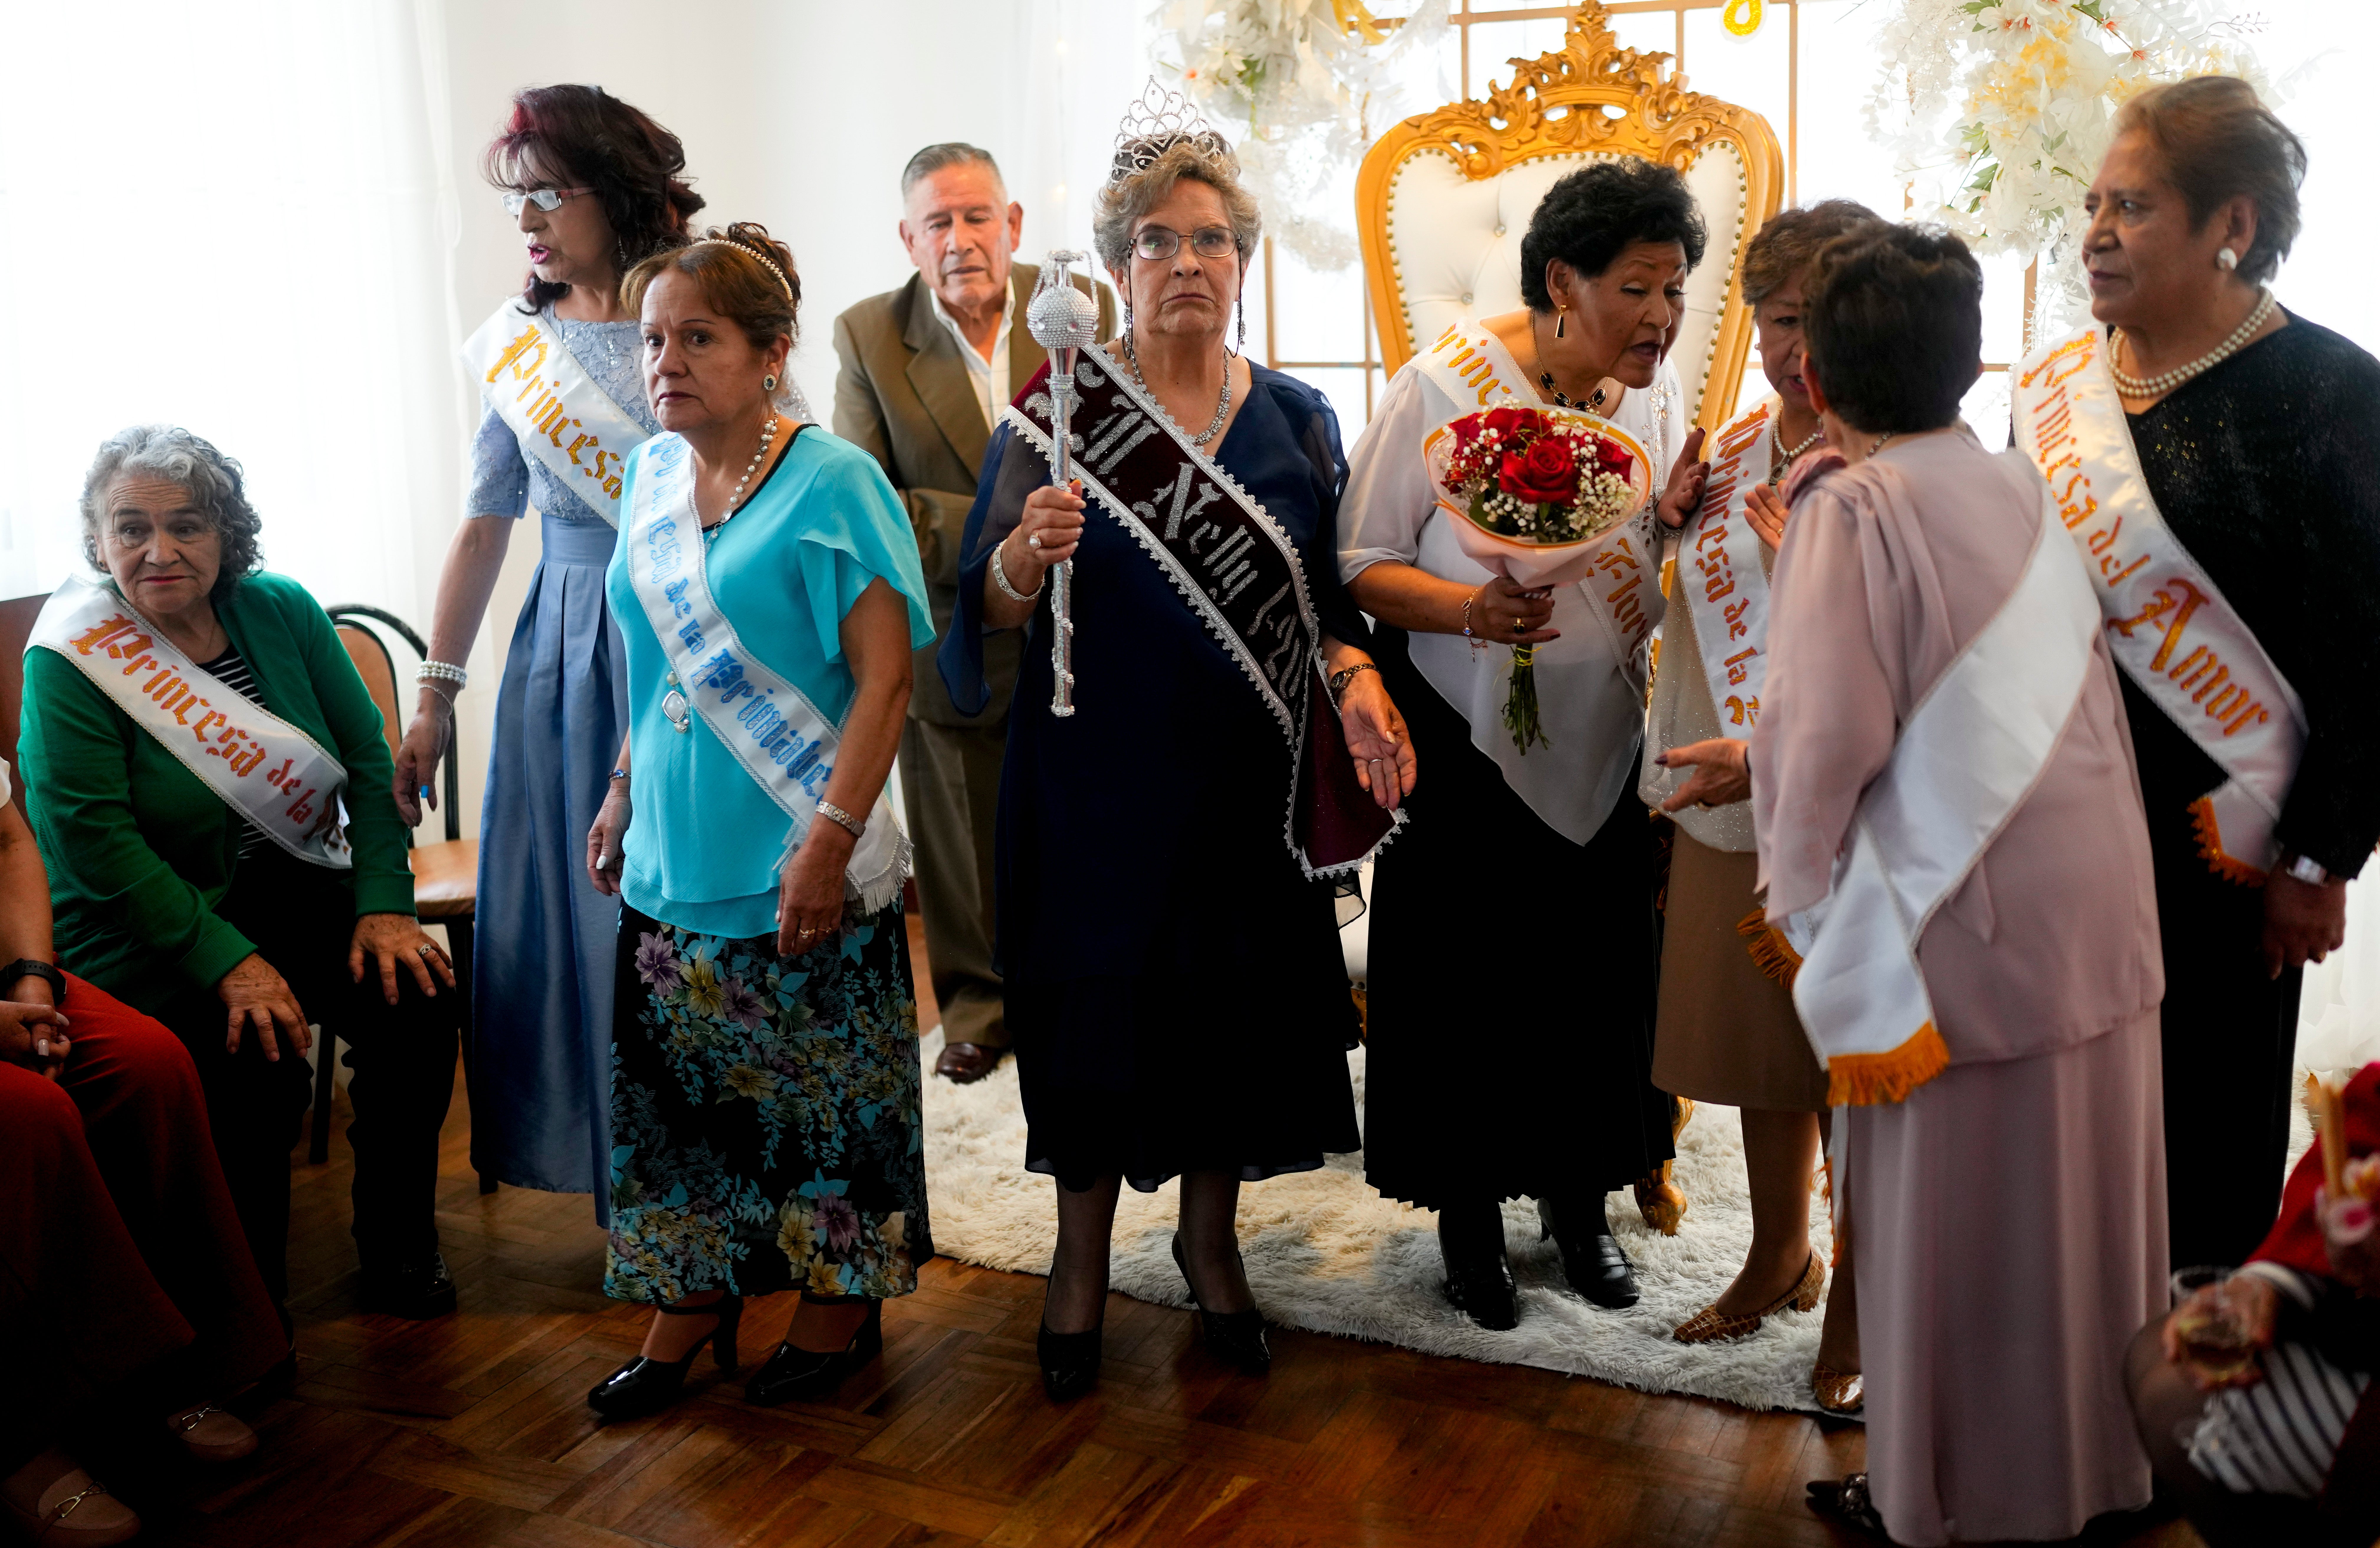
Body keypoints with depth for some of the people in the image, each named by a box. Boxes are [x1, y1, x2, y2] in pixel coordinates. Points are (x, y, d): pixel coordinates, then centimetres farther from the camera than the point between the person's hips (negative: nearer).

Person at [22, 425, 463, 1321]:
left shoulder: (282, 613, 2)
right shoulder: (70, 663, -11)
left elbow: (369, 762, 3)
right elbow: (96, 845, -16)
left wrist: (384, 904, -10)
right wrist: (226, 960, -23)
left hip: (296, 893, 4)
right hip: (147, 937, -4)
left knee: (417, 999, -20)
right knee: (257, 1066, -28)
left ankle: (399, 1247, 0)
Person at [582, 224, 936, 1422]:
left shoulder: (831, 482, -13)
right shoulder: (651, 475, 8)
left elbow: (886, 676, -17)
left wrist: (829, 839, -22)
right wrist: (622, 795, 15)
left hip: (799, 871, -6)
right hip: (676, 862, 6)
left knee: (824, 1090, 7)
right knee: (675, 1090, 13)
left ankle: (842, 1304, 26)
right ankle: (690, 1309, 29)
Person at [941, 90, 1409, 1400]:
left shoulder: (1295, 419, 5)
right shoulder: (1060, 409, -4)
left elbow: (1324, 595, 11)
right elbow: (985, 608, -7)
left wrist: (1356, 683, -9)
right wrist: (1028, 556, -29)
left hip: (1246, 778, 3)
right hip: (1096, 773, -2)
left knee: (1240, 996, 10)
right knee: (1095, 1000, 5)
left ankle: (1210, 1238, 34)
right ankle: (1083, 1254, 27)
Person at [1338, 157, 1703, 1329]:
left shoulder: (1660, 397, 1)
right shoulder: (1445, 385, -15)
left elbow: (1659, 582, 10)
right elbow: (1361, 564, -13)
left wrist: (1679, 517, -12)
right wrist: (1472, 608, -29)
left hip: (1604, 745, 4)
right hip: (1469, 744, -4)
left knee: (1600, 965, 11)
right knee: (1466, 976, 4)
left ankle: (1580, 1199, 33)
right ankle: (1468, 1211, 26)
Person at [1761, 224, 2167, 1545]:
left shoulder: (1849, 511, -12)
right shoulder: (2022, 490, 7)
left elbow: (1828, 733, -20)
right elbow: (2086, 697, 7)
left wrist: (1804, 898, -8)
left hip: (1962, 928, -6)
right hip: (2098, 905, 7)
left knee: (1951, 1226, 8)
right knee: (2081, 1205, 18)